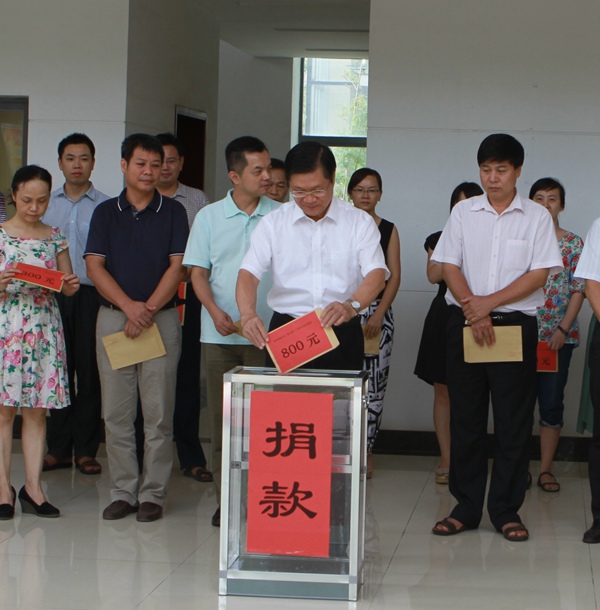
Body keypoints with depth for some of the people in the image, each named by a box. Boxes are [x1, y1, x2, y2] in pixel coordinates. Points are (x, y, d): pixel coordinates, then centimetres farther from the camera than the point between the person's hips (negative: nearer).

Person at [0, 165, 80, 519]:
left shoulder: (55, 237, 9)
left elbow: (67, 284, 13)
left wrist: (71, 286, -8)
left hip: (44, 329, 3)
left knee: (38, 409, 3)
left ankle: (33, 487, 8)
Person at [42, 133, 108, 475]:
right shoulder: (46, 204, 13)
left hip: (91, 296, -3)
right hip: (53, 296, 3)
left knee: (90, 372, 0)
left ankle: (86, 450, 8)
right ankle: (59, 449, 12)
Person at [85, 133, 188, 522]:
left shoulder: (173, 212, 6)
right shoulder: (106, 213, 9)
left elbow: (177, 267, -3)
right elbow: (95, 266, 0)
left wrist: (148, 309, -13)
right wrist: (128, 306, -14)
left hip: (162, 318, -2)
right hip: (113, 318, 2)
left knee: (158, 413, -2)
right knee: (117, 412, 3)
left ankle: (153, 493, 5)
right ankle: (123, 491, 10)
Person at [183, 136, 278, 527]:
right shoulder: (210, 217, 7)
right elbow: (198, 271, 7)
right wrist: (215, 310, -10)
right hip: (220, 333, 1)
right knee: (222, 415, 4)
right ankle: (226, 498, 12)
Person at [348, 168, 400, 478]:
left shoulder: (388, 230, 8)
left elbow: (394, 277, 4)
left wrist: (378, 314, -8)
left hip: (377, 312, 1)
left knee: (374, 383, -2)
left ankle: (366, 449, 7)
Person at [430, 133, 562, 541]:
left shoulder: (536, 217, 2)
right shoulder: (464, 212, 8)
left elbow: (539, 275, -5)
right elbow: (449, 266, 3)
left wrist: (488, 302, -12)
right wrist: (472, 309, -11)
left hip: (516, 324, -1)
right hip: (465, 324, 2)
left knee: (514, 420, 0)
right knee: (465, 418, 4)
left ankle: (506, 509, 9)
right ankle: (466, 507, 12)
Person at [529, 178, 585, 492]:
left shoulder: (573, 243, 3)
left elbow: (579, 290, -1)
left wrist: (562, 330, -11)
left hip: (558, 336, 0)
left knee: (552, 402, 2)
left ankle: (546, 469, 8)